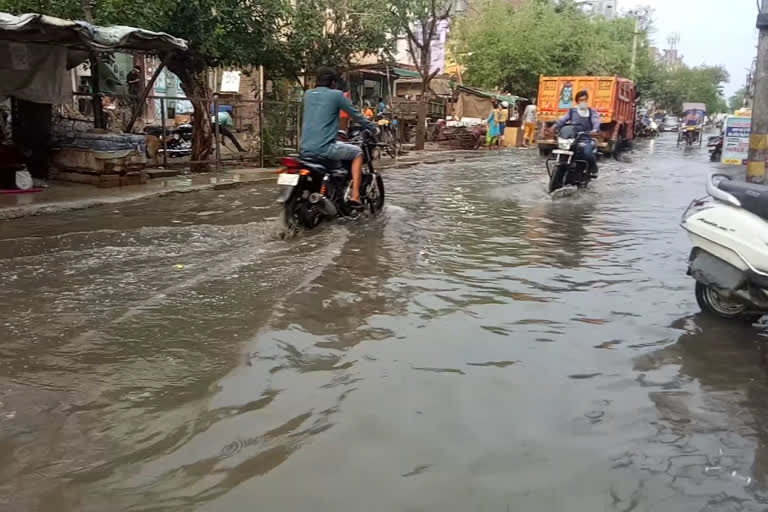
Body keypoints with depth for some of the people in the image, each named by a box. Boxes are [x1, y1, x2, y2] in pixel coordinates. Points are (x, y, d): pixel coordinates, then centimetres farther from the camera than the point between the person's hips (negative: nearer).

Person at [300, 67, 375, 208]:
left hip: (305, 149, 7)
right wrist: (373, 127, 22)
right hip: (324, 147, -7)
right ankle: (355, 196, 2)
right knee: (357, 152, 13)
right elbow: (355, 115, 7)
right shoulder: (336, 95, -1)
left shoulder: (308, 94, 16)